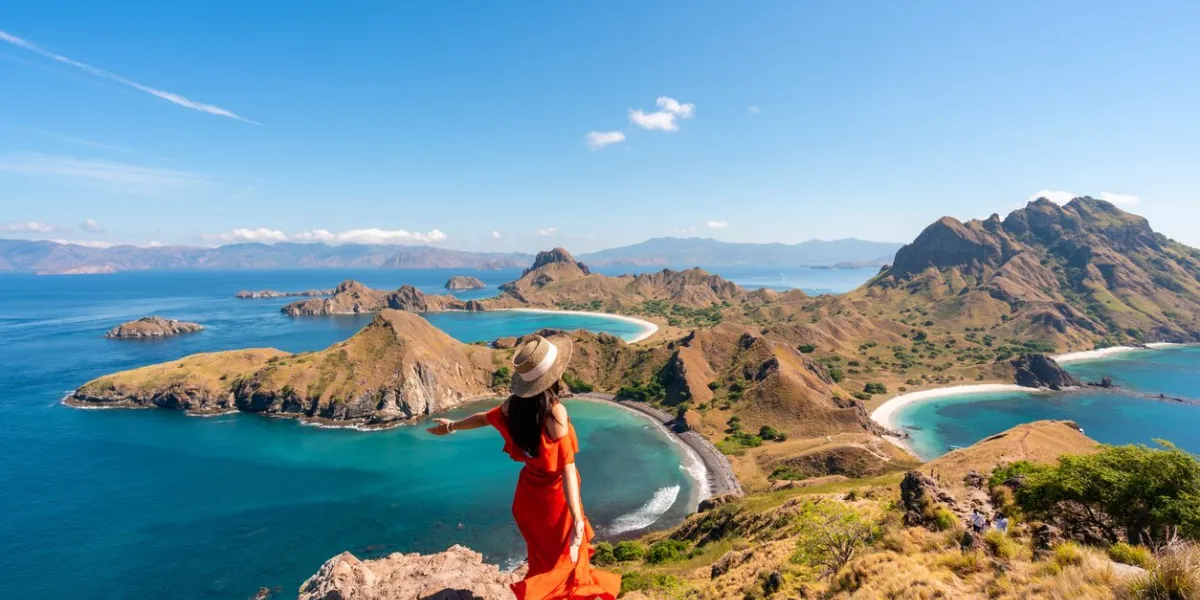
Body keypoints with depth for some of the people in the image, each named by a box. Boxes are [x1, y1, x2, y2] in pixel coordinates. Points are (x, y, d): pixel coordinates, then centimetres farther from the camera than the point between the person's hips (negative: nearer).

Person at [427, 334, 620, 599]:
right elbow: (567, 468, -32)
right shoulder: (555, 411, -29)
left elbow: (484, 418, 7)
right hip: (555, 492, -5)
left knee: (543, 552, 30)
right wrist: (578, 520, -31)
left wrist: (452, 426, 27)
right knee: (566, 552, 21)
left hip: (529, 490, 6)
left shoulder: (512, 405, -12)